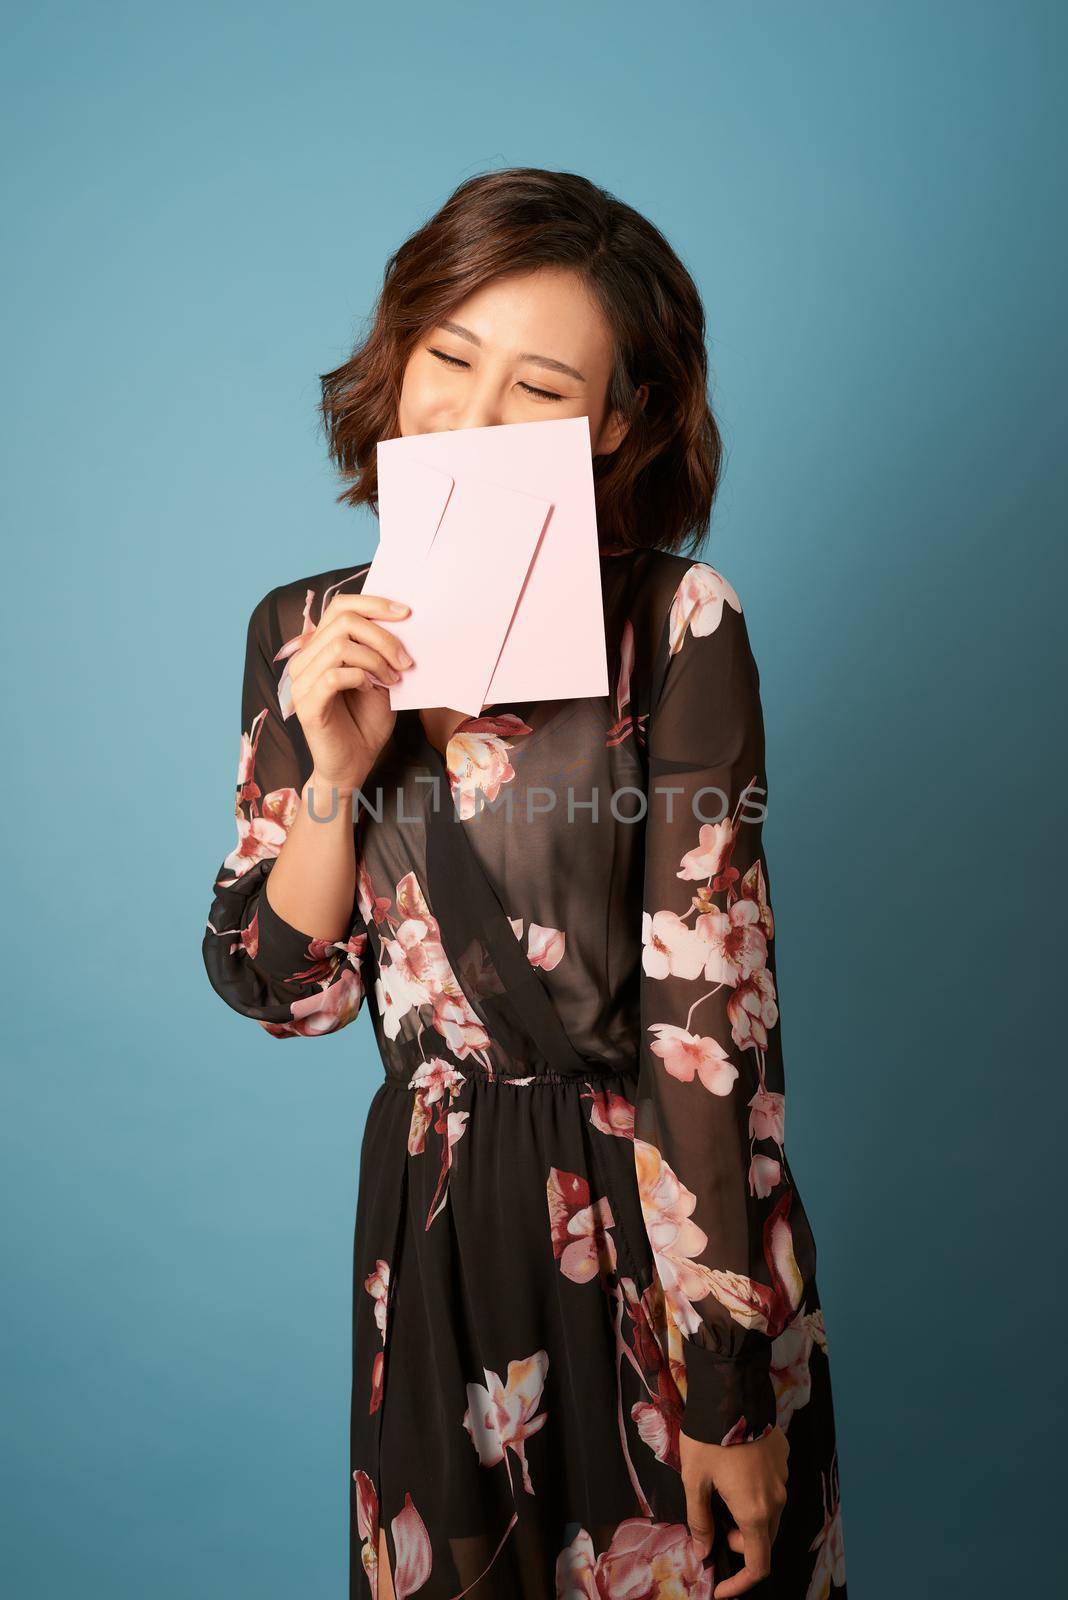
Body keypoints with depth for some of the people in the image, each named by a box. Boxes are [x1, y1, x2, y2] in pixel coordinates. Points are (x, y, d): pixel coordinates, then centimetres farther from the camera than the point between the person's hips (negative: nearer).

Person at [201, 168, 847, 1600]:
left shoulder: (678, 623, -14)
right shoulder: (306, 633, -2)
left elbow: (710, 1009, -15)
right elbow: (282, 991, 0)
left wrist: (729, 1383, -14)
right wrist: (338, 770, -17)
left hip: (660, 1221, -3)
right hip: (437, 1226, 4)